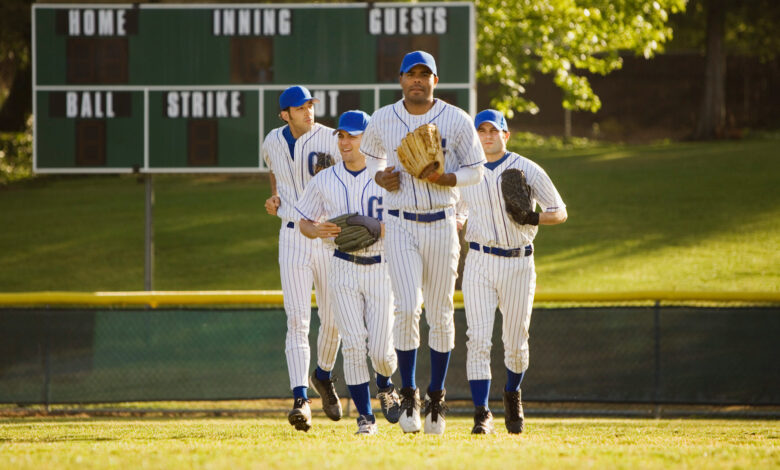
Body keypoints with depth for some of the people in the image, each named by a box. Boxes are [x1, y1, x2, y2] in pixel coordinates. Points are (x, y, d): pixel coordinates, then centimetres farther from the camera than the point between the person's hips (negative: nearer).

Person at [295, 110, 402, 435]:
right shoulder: (325, 181, 4)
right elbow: (304, 223, 11)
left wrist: (381, 230, -20)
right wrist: (317, 231, -12)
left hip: (381, 267, -1)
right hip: (343, 269, 1)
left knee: (381, 349, -4)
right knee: (353, 345, -11)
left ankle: (385, 387, 31)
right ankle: (365, 416, -4)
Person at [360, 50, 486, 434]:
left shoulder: (457, 121, -4)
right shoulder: (382, 120, 1)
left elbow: (475, 172, 1)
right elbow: (371, 154, 20)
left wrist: (444, 178, -18)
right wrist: (380, 177, -2)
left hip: (441, 225, 0)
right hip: (400, 225, 0)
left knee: (440, 313, 5)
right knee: (407, 308, -14)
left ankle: (436, 397, 18)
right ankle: (408, 395, -3)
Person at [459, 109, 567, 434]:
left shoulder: (527, 170, 1)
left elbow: (560, 212, 3)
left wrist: (534, 218, -17)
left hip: (518, 263, -1)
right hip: (479, 263, 1)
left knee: (516, 343, 7)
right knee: (478, 339, -13)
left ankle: (512, 395, 36)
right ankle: (482, 414, -13)